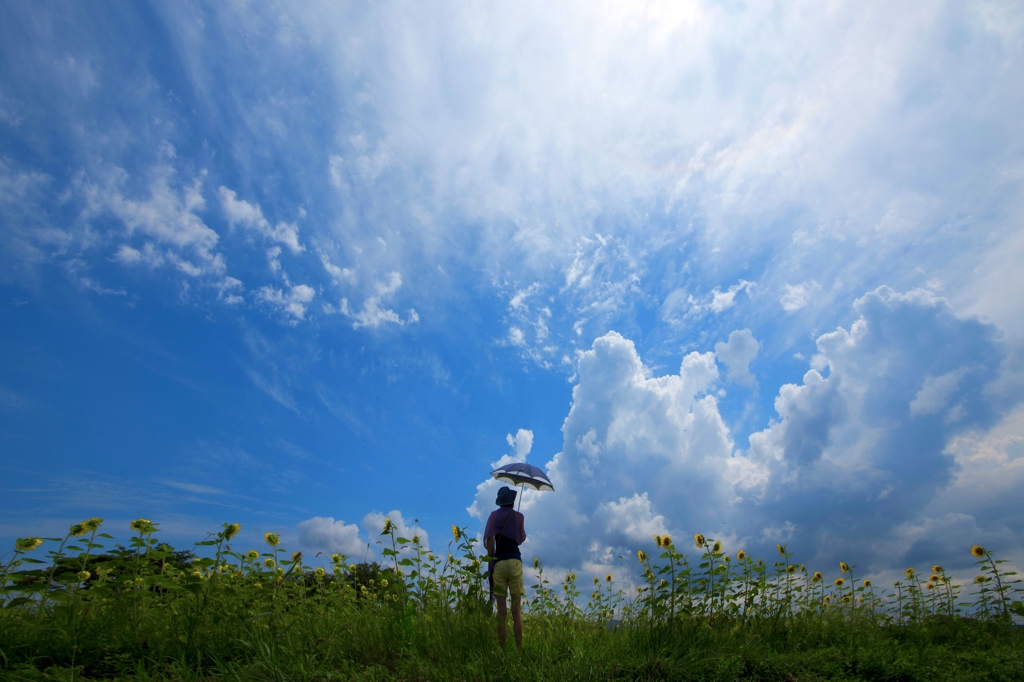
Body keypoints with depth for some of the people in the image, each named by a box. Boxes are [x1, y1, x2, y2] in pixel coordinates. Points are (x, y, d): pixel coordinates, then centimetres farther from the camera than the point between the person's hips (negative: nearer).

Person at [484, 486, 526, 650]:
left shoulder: (494, 515, 3)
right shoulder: (519, 516, 7)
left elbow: (489, 539, -7)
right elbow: (521, 540, 13)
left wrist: (490, 560, 0)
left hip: (499, 562, -1)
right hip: (515, 561, 1)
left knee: (502, 610, 5)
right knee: (517, 610, 6)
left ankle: (503, 649, 5)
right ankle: (519, 648, 6)